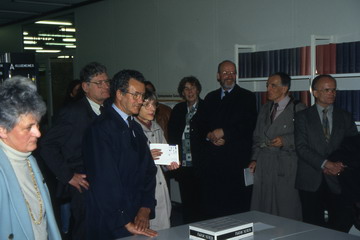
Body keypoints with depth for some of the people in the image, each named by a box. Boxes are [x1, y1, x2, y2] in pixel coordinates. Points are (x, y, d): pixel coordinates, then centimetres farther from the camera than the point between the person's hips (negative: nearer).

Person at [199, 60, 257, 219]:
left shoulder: (247, 97, 5)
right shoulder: (210, 98, 19)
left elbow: (248, 125, -6)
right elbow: (202, 125, 16)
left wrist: (223, 132, -11)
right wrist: (209, 135, -5)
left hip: (236, 159, -4)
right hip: (211, 159, 4)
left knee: (237, 204, -6)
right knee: (211, 203, 1)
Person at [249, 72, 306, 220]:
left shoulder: (298, 109, -3)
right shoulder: (265, 109, 17)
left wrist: (285, 140, -16)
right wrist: (255, 159, 12)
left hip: (286, 168, -6)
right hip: (263, 166, 6)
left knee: (286, 211, -2)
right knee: (262, 209, 7)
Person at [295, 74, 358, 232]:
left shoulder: (345, 117, 13)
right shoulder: (303, 117, 6)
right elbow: (301, 147, -5)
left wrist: (341, 165, -10)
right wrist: (324, 164, -15)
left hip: (337, 181, 2)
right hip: (311, 181, -1)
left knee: (343, 224, -7)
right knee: (313, 227, 2)